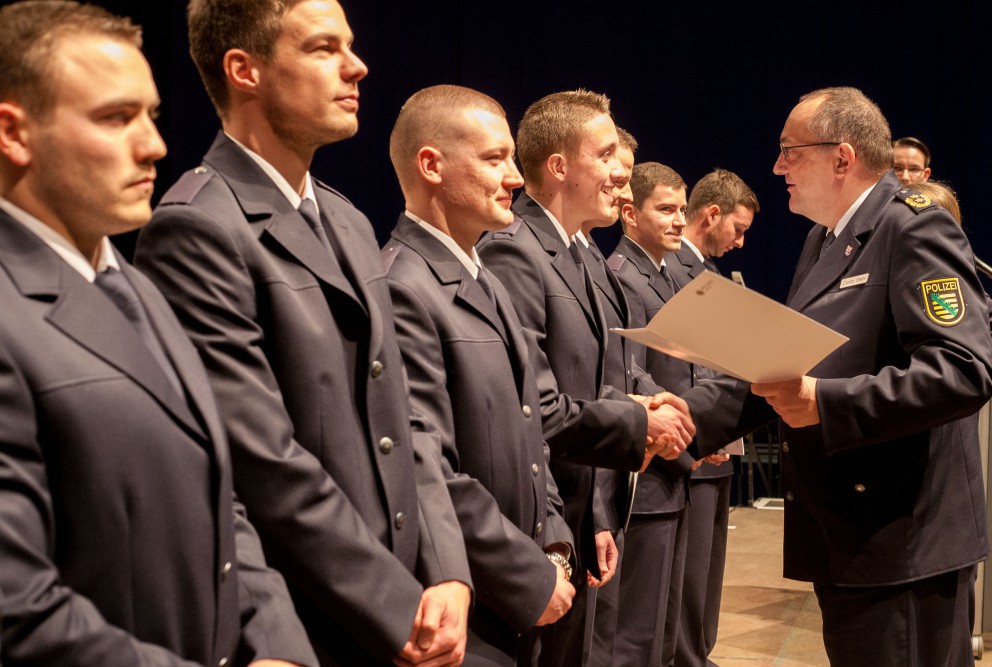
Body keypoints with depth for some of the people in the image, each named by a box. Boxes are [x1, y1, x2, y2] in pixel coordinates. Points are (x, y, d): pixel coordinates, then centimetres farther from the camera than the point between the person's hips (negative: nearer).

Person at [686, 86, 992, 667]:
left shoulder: (915, 229, -13)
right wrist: (689, 415, 0)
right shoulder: (824, 241, 15)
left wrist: (824, 402, -27)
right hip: (840, 534, 9)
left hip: (901, 543, -9)